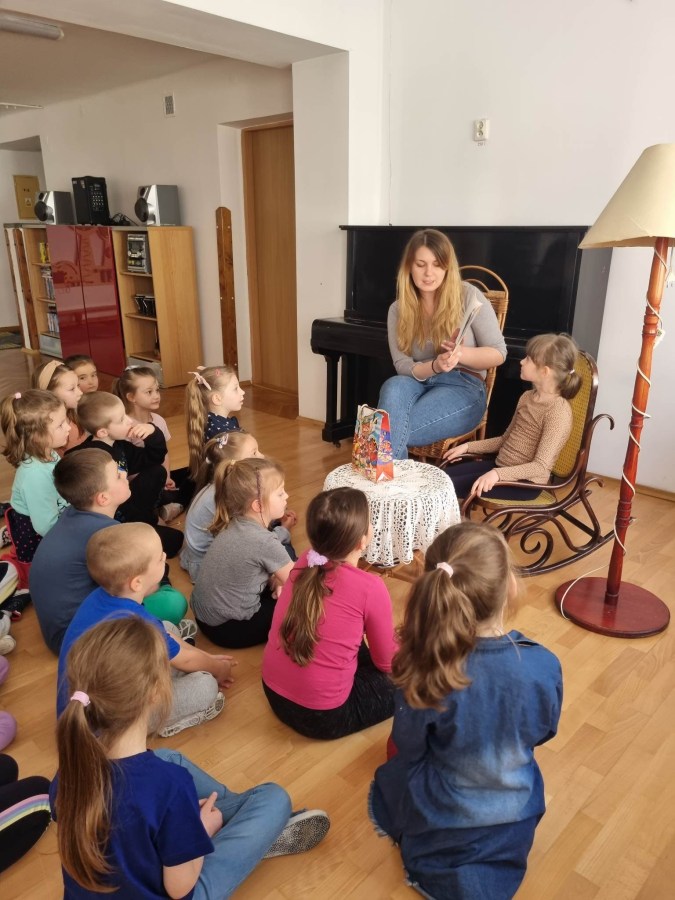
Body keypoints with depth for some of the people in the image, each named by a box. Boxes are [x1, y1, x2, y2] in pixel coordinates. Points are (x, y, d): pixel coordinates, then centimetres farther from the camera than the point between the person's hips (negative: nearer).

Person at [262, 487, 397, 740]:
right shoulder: (370, 588, -21)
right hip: (321, 717, -6)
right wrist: (397, 641, 18)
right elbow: (386, 662, -3)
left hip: (274, 692, 6)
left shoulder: (304, 563, -4)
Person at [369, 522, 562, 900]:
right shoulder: (544, 666, -30)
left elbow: (408, 745, -14)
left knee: (388, 779, 32)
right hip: (515, 817, 1)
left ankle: (434, 858, 17)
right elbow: (543, 732, -8)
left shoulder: (426, 669, -33)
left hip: (440, 814, 0)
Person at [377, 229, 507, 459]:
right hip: (419, 383, 3)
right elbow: (403, 367, -2)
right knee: (393, 386, -35)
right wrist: (435, 366, -24)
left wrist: (462, 354, -23)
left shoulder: (469, 296, -3)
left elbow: (498, 353, -2)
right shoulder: (398, 309, 6)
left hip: (463, 387, -3)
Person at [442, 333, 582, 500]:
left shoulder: (558, 410, -19)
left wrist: (498, 474, -34)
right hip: (500, 465, 9)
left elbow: (541, 467, -24)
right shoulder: (527, 397, 8)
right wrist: (468, 446, 11)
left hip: (525, 481, -9)